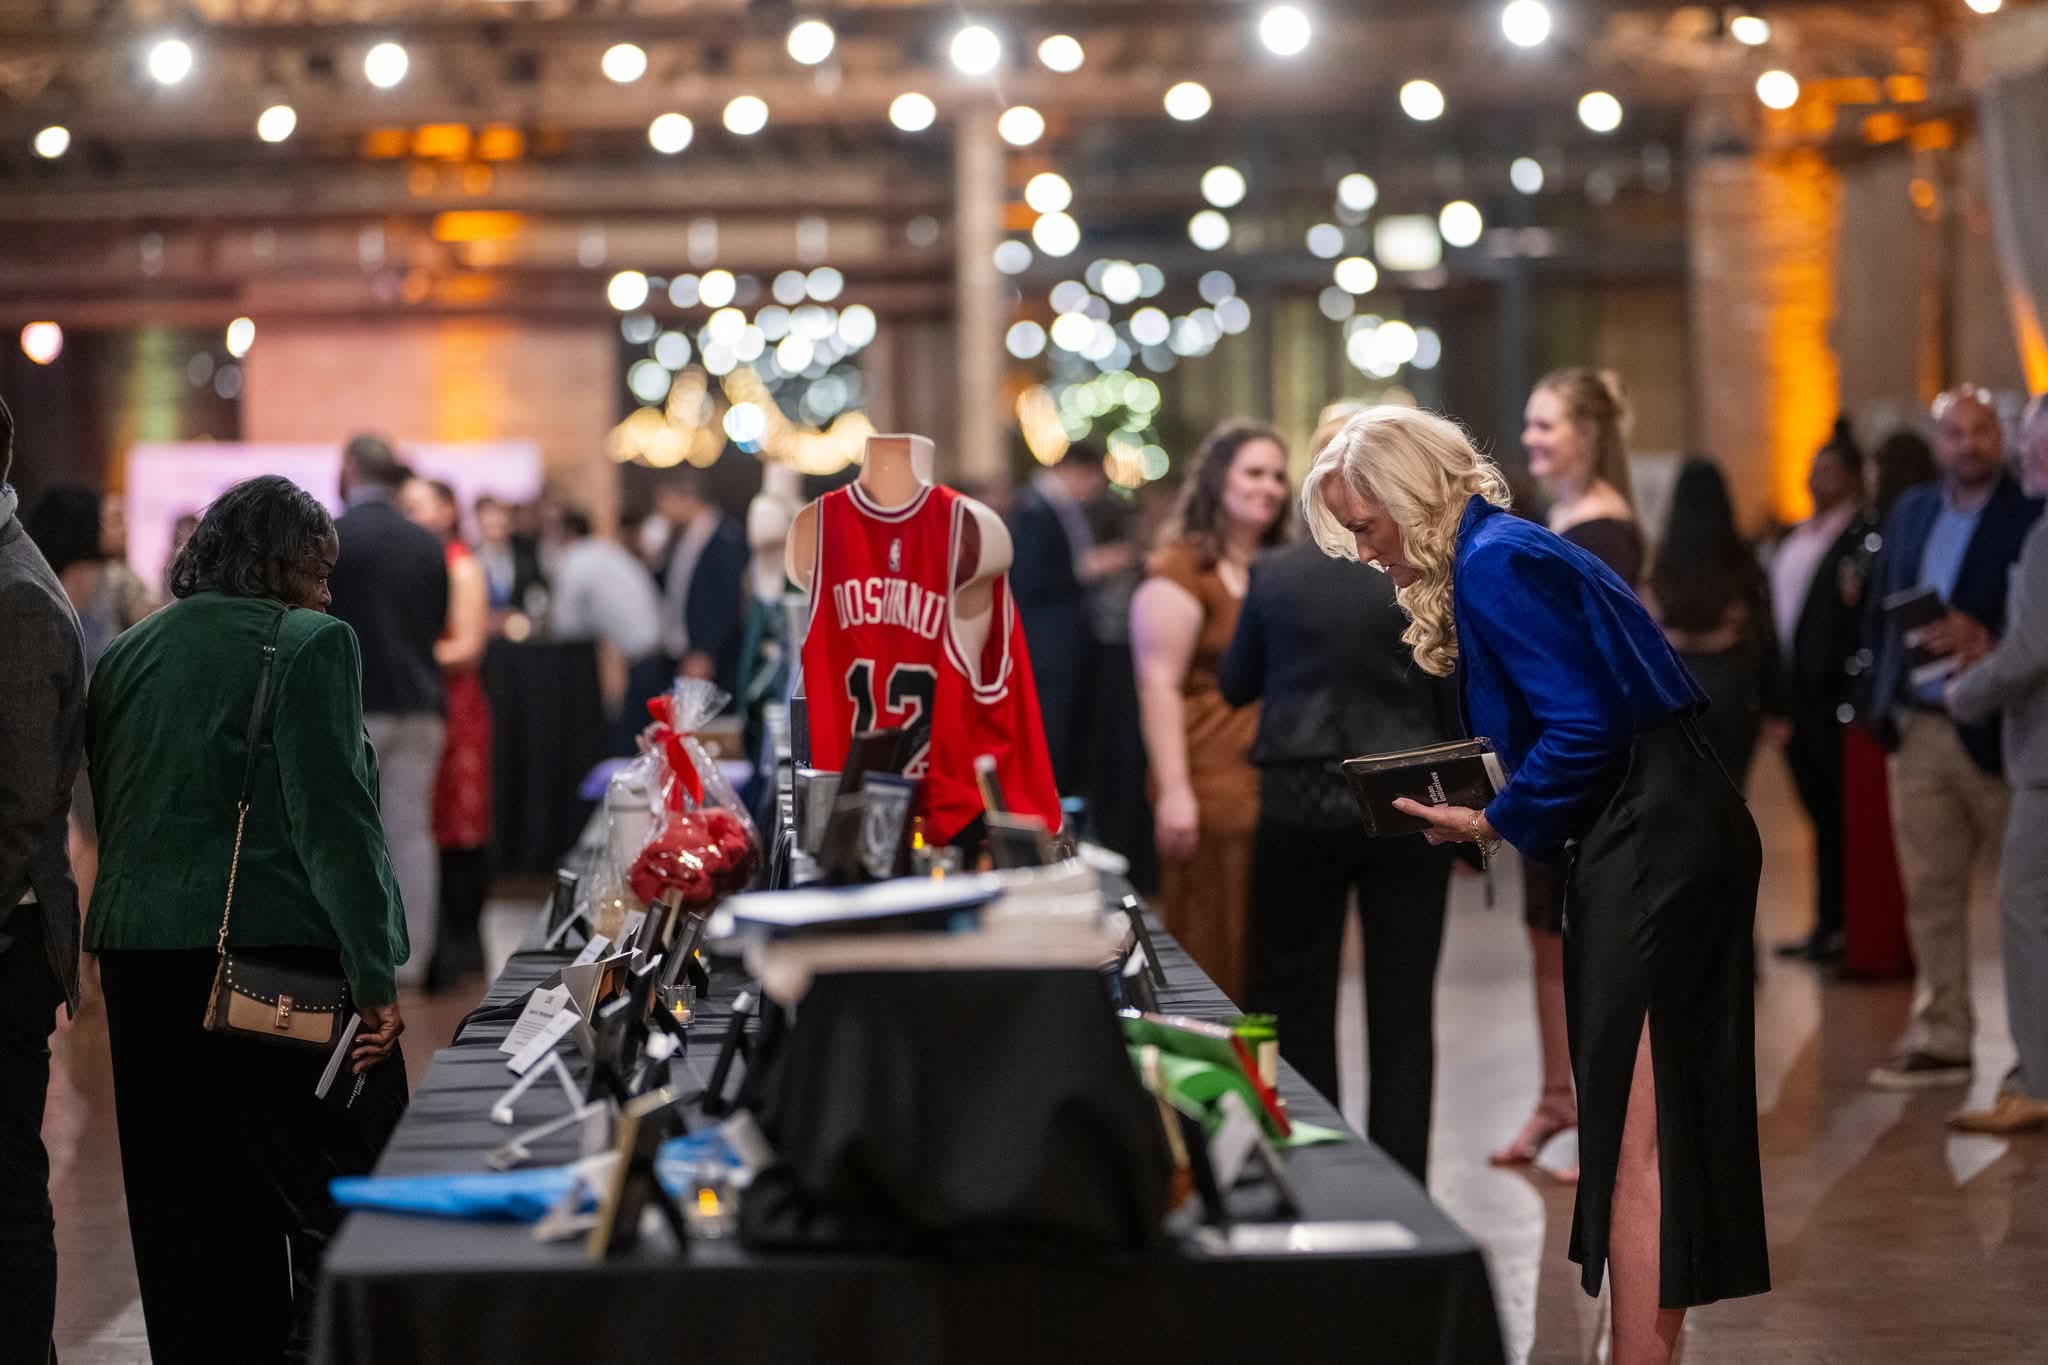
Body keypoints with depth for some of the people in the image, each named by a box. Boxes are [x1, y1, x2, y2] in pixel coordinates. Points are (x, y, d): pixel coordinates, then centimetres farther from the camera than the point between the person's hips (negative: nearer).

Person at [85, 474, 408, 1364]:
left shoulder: (124, 657, 12)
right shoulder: (307, 645, -7)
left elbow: (109, 814, 17)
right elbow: (332, 818, -13)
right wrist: (374, 975, -14)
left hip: (140, 955, 6)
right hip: (278, 953, -6)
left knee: (188, 1205, 12)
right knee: (335, 1192, 2)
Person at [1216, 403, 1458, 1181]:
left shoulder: (1275, 576, -5)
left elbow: (1235, 685, 9)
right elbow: (1456, 705, -3)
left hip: (1301, 805, 1)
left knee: (1296, 999, 11)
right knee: (1402, 1007, 7)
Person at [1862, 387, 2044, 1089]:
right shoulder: (1911, 511, 13)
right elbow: (1881, 610, 16)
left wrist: (1987, 645, -25)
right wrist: (1883, 699, 6)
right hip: (1917, 732, 5)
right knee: (1930, 891, 7)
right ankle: (1941, 1037, 14)